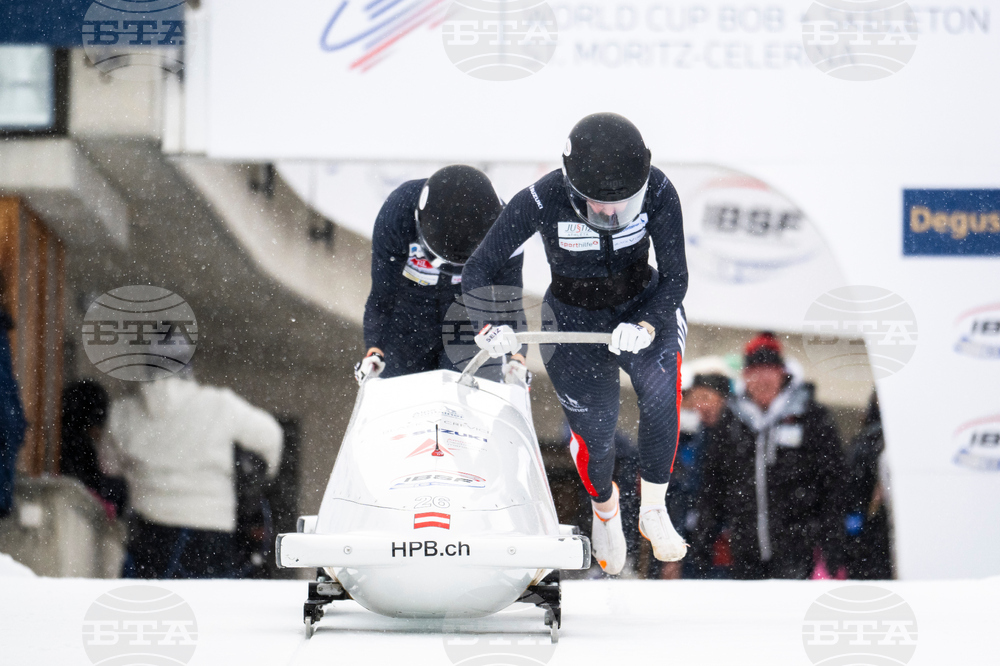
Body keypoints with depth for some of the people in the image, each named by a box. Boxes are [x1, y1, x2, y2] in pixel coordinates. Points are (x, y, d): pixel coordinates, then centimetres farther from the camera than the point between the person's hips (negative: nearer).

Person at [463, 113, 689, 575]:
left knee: (660, 394, -30)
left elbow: (675, 278, -17)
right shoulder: (542, 202, -27)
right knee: (597, 432, -8)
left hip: (643, 308, 0)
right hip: (574, 320, 0)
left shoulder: (658, 193, -24)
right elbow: (478, 271, -18)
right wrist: (490, 325, -36)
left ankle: (653, 510, -11)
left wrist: (648, 326, -36)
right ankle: (604, 507, 29)